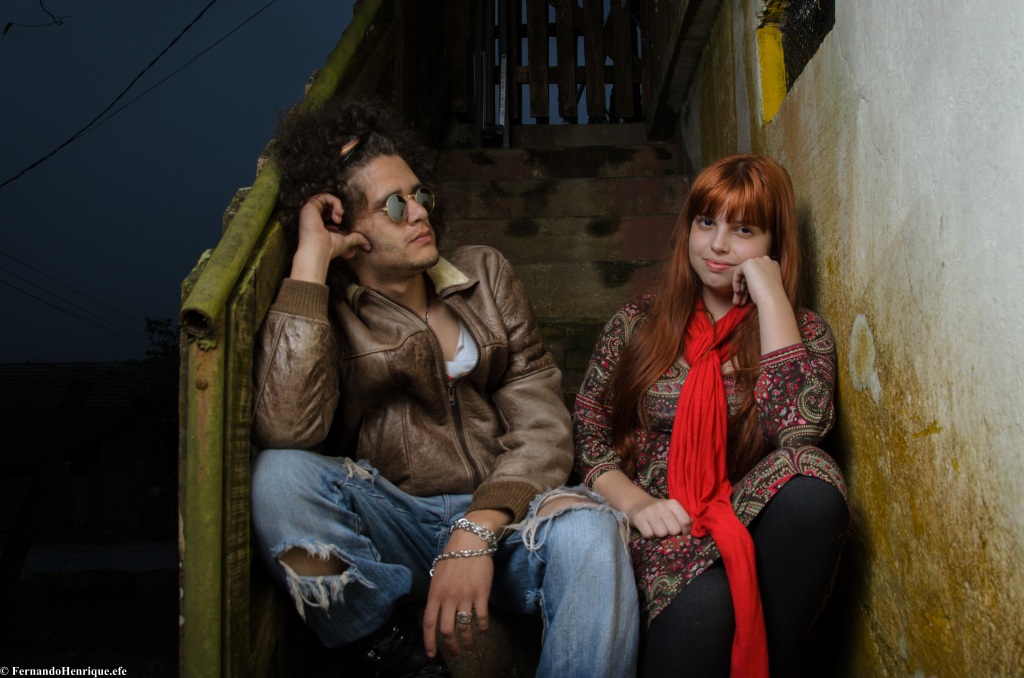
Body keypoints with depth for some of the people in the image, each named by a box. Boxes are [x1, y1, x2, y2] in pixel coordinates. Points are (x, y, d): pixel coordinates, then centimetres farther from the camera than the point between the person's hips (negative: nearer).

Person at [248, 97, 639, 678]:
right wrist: (311, 260, -18)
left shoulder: (484, 275, 8)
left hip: (501, 513, 1)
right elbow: (287, 429, -23)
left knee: (589, 531, -32)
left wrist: (479, 532, -18)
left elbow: (542, 421, -1)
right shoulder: (320, 310, 0)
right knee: (279, 474, -28)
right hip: (388, 529, 0)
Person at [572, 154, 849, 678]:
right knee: (704, 601, -36)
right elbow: (585, 430, 7)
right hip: (654, 528, -1)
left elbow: (797, 429, -14)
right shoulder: (639, 321, 10)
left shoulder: (803, 332, 7)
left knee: (812, 480, -32)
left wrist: (771, 296, -10)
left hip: (749, 523, 2)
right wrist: (635, 503, -12)